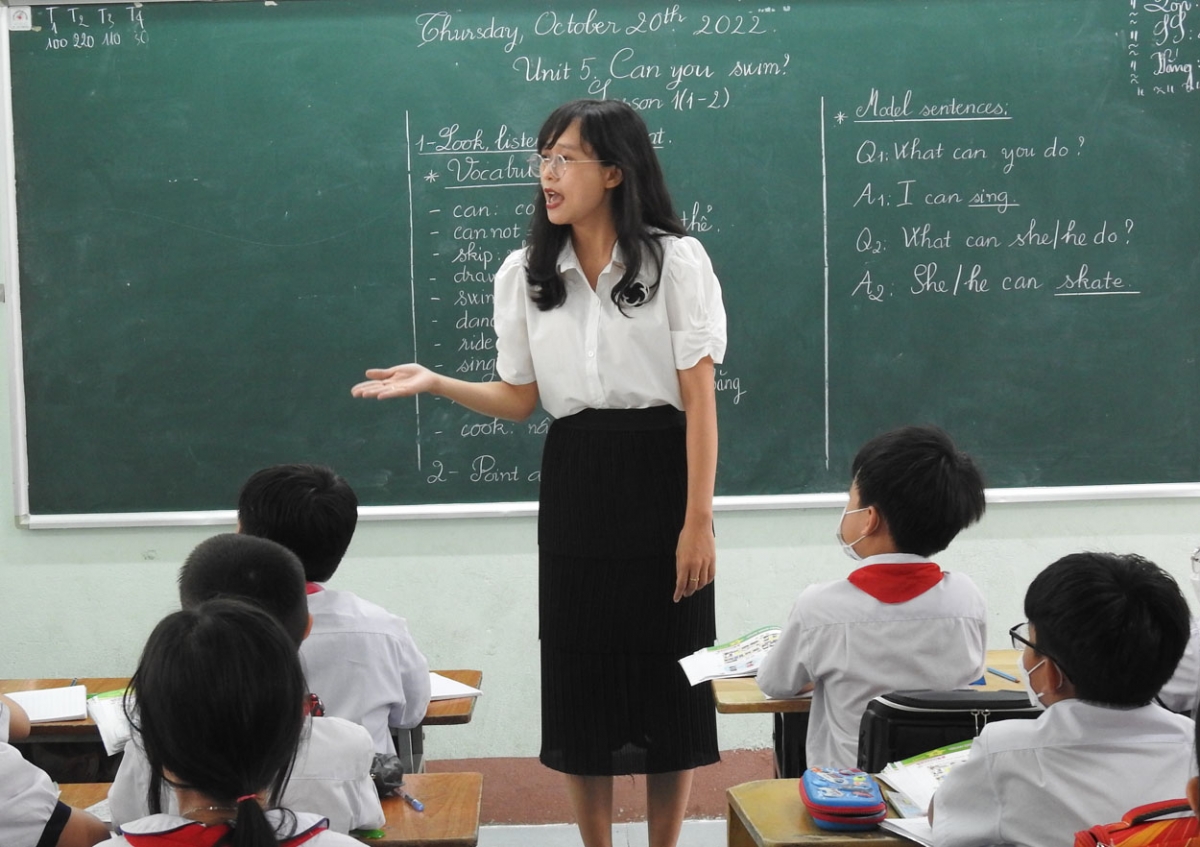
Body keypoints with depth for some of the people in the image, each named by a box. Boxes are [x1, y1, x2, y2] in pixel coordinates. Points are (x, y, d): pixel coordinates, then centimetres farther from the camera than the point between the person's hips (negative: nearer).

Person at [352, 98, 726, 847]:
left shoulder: (676, 261, -4)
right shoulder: (525, 275, 8)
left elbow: (700, 398, -7)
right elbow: (520, 399, 8)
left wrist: (698, 520, -12)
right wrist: (434, 382, -8)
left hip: (659, 475, -3)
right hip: (573, 483, 3)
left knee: (668, 676, 3)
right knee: (580, 675, 6)